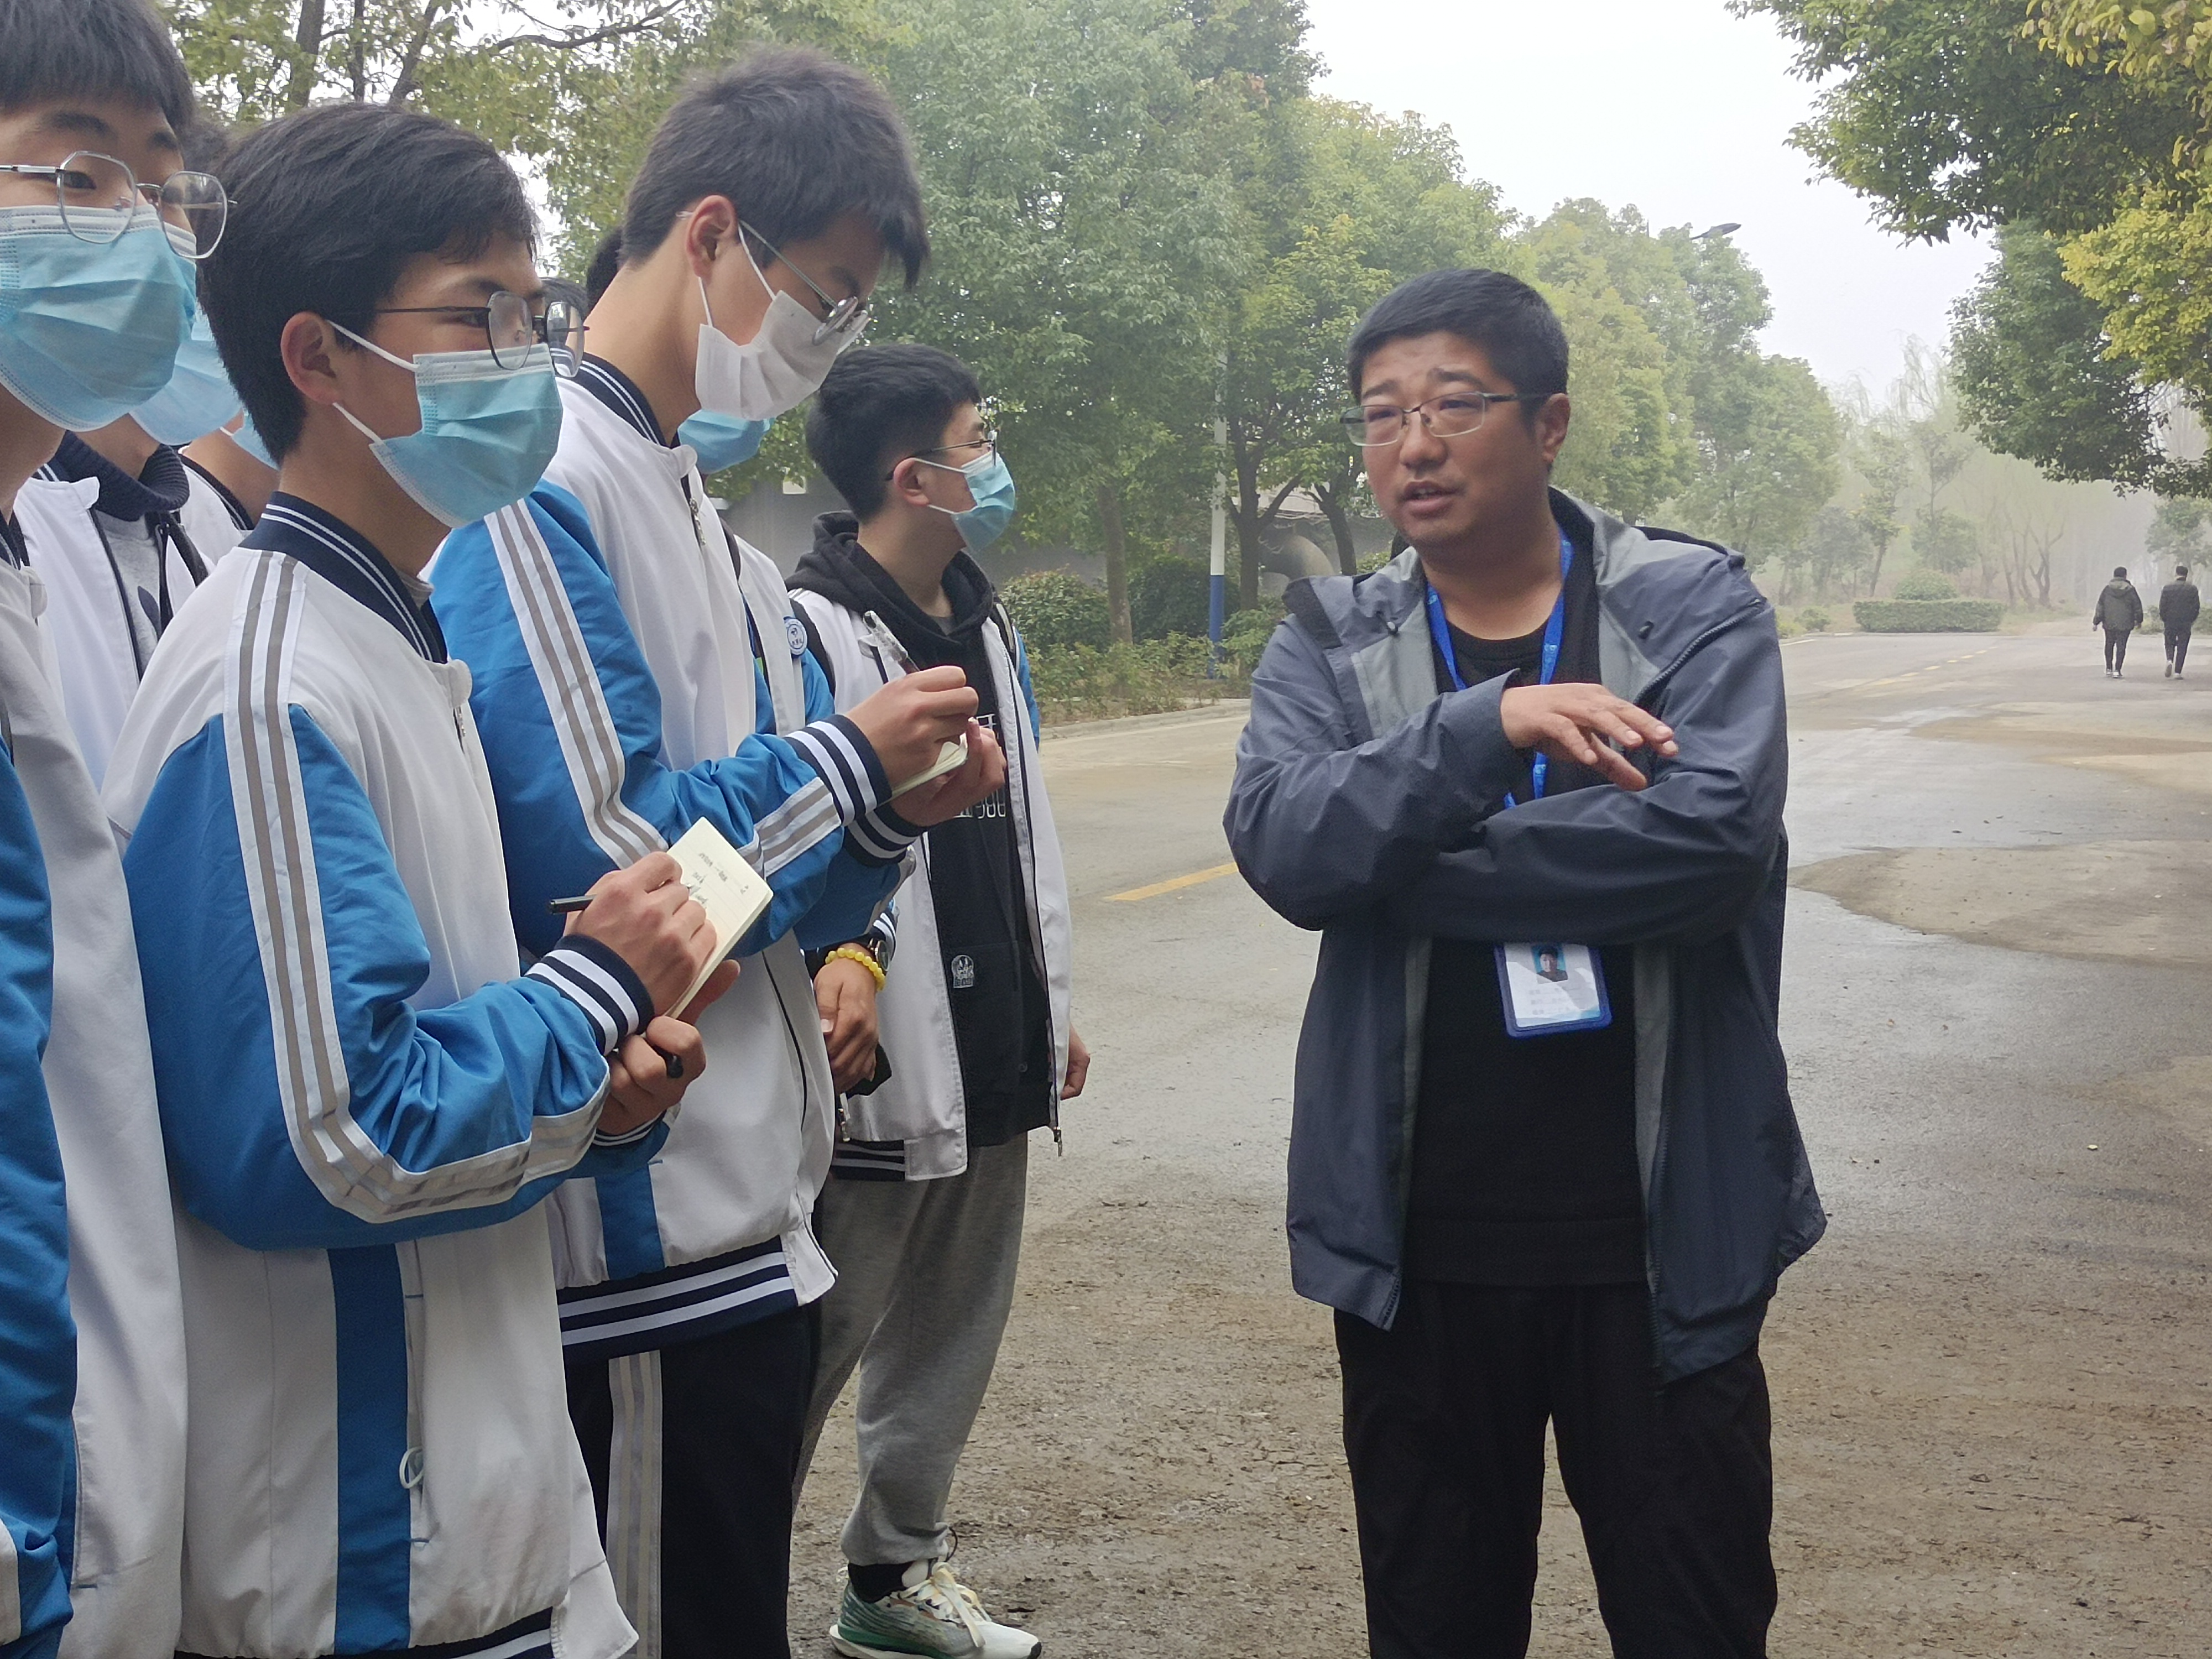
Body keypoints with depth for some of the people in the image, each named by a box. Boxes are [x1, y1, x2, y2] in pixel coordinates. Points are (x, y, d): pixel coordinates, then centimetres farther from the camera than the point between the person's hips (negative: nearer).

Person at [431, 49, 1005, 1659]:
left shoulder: (706, 511, 14)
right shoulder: (539, 487, -14)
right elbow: (590, 871, -22)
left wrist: (891, 810, -2)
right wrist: (844, 762, -10)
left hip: (753, 1210, 9)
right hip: (649, 1240, -9)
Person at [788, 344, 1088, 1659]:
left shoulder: (985, 628, 14)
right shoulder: (811, 633, -14)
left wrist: (1052, 1005, 20)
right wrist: (833, 991, -24)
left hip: (996, 1062, 9)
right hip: (883, 1066, -9)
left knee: (955, 1346, 18)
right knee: (812, 1350, 0)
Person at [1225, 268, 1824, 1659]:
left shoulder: (1695, 604, -3)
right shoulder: (1331, 640, 4)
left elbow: (1713, 831, -20)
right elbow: (1281, 845, -13)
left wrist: (1399, 864, -16)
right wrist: (1485, 725, -27)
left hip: (1663, 1236, -2)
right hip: (1417, 1243, 2)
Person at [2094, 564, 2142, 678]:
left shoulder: (2107, 589, -1)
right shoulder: (2130, 590, -3)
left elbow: (2100, 606, 0)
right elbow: (2137, 606, 4)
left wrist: (2096, 621, 5)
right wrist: (2139, 621, 17)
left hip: (2109, 623, 2)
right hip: (2125, 624, -2)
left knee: (2109, 645, 16)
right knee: (2121, 647, 0)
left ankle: (2109, 669, 19)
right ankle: (2117, 670, -7)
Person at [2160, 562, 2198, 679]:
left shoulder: (2168, 587, -2)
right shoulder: (2192, 588, 0)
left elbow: (2162, 605, -2)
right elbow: (2197, 606, 2)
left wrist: (2162, 620, 9)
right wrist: (2193, 621, 13)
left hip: (2170, 621, 0)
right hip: (2186, 623, 0)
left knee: (2170, 644, 13)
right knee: (2182, 647, 4)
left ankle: (2169, 660, -16)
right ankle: (2177, 672, 0)